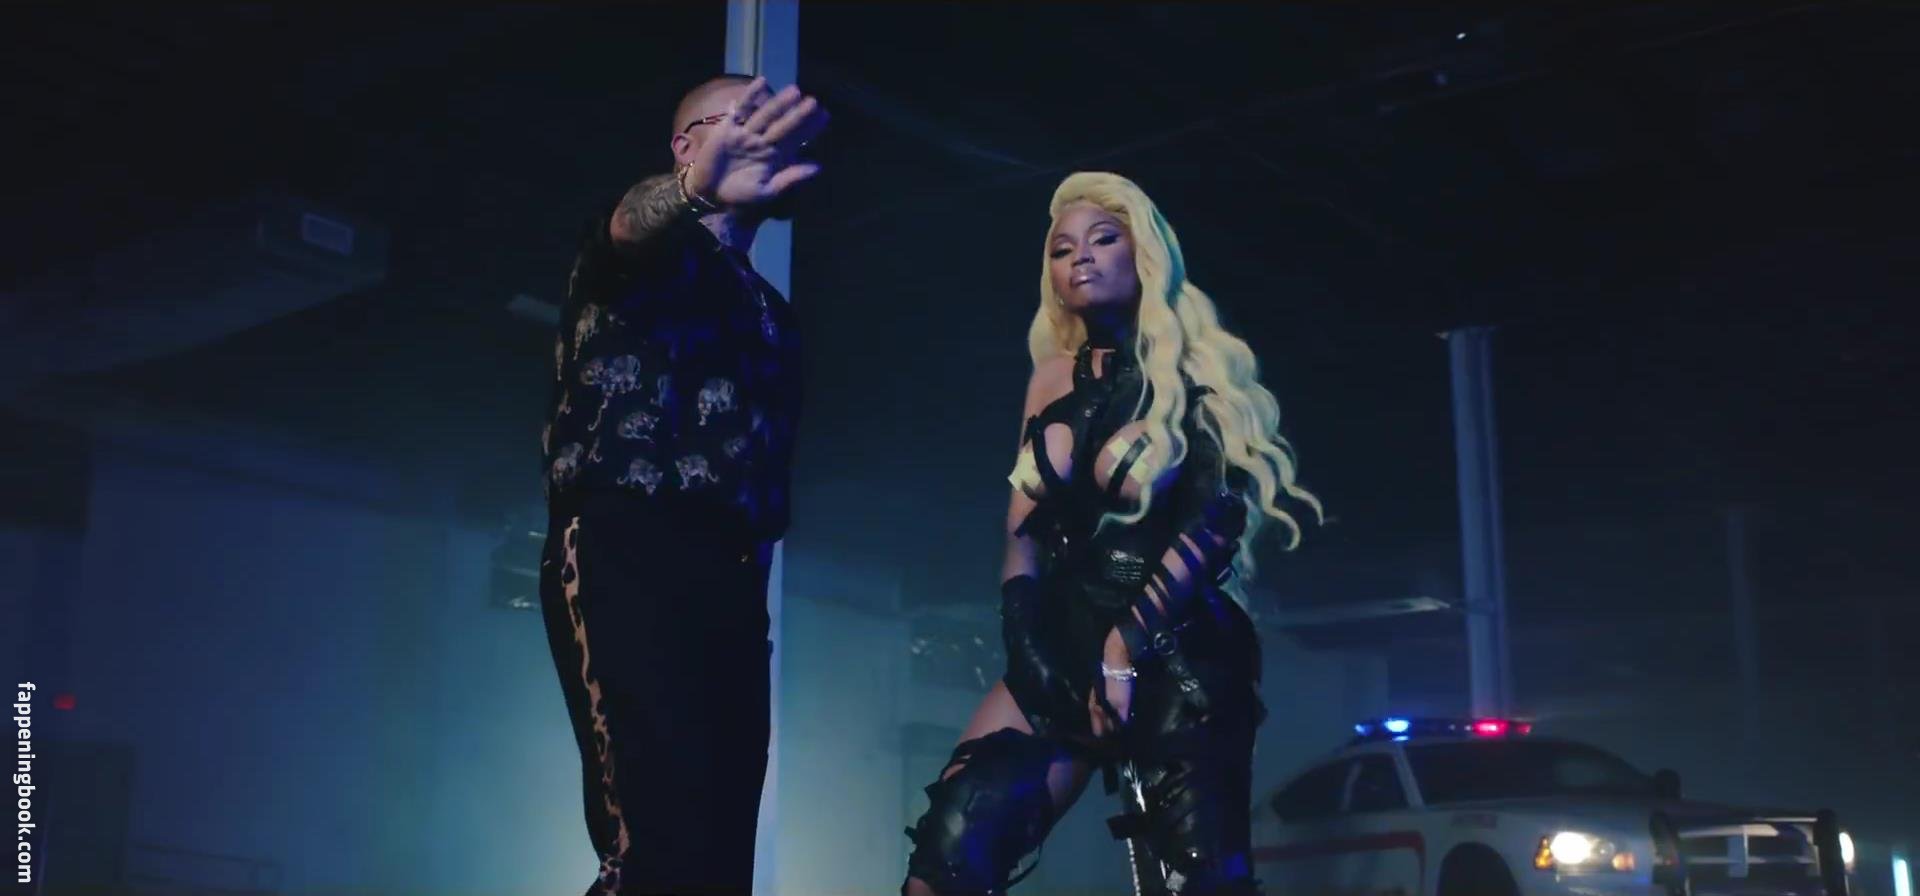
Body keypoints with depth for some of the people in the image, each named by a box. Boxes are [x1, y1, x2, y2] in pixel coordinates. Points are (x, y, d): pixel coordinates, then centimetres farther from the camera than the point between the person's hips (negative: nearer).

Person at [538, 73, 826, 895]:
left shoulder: (766, 309, 27)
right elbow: (631, 221, -21)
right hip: (625, 557, -7)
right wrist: (696, 191, -44)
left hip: (727, 576, 7)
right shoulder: (651, 251, 6)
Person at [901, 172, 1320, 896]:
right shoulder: (1055, 380, 16)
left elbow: (1220, 516, -9)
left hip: (1181, 654, -3)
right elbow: (1024, 529, 11)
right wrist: (1026, 643, -5)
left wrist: (1130, 639, -19)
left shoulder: (1200, 370, 4)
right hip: (1064, 645, 3)